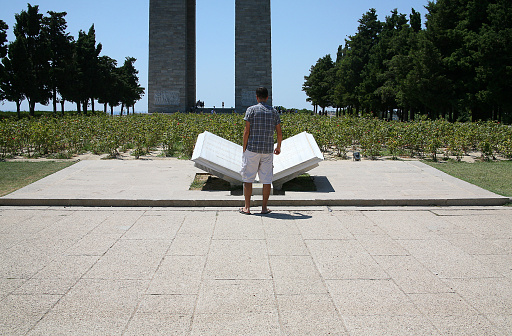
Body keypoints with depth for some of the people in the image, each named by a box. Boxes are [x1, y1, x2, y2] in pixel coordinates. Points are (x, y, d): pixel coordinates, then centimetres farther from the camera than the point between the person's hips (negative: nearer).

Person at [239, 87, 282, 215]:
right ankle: (264, 207, 10)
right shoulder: (273, 112, 7)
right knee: (267, 179, 7)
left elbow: (247, 131, -7)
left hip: (252, 148, -2)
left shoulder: (251, 110, -3)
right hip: (268, 150, 3)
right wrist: (278, 147, 23)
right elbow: (279, 133, 7)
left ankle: (247, 207, 6)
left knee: (248, 178, 5)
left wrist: (244, 148, 2)